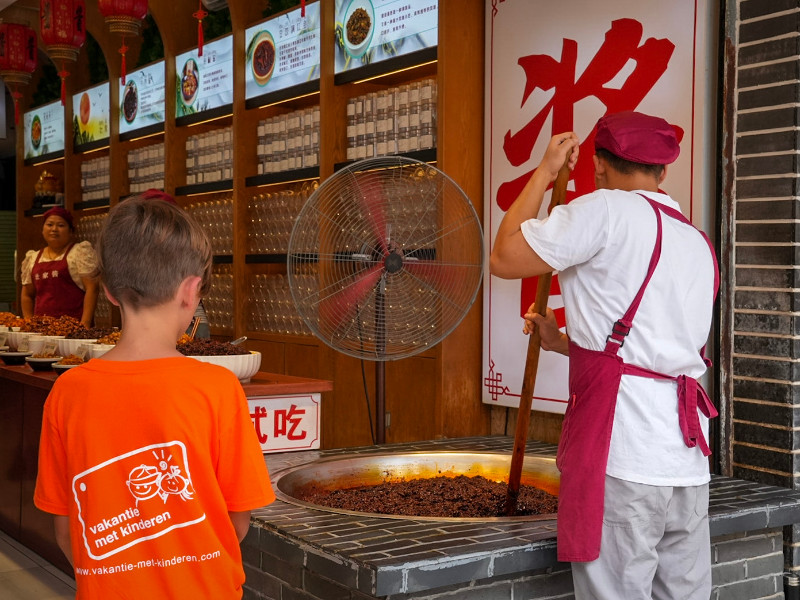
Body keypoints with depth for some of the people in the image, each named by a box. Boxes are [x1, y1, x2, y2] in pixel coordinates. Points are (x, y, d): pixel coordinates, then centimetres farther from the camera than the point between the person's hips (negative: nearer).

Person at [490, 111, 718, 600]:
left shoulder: (607, 210, -5)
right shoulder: (699, 244, 21)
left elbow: (504, 259, -2)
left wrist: (546, 170, 8)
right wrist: (562, 341, 35)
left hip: (624, 451, -8)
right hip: (688, 454, 8)